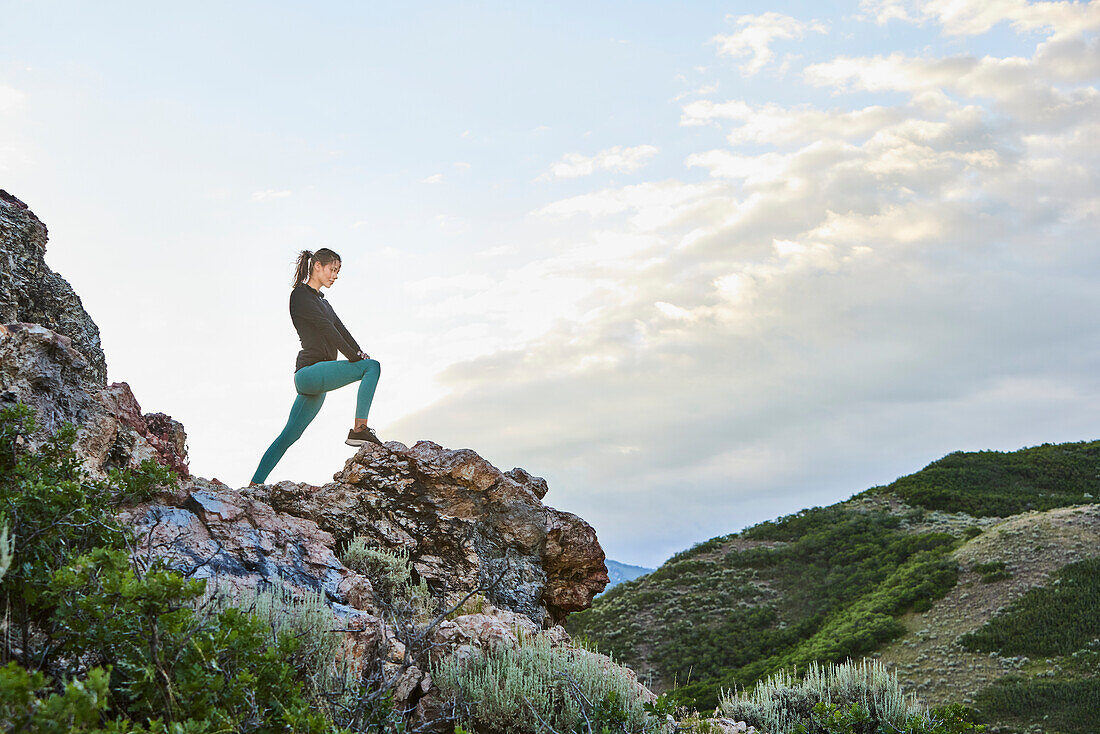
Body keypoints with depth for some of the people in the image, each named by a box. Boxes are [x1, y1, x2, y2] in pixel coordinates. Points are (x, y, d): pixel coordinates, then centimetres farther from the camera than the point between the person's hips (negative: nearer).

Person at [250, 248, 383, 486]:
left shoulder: (322, 301, 25)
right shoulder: (300, 295, -3)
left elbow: (340, 330, 16)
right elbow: (325, 327, -12)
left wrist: (359, 352, -1)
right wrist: (354, 357, -16)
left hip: (317, 379, 9)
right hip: (310, 370, -9)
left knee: (289, 435, 7)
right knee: (372, 367, -17)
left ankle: (253, 486, 9)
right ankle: (359, 429, -21)